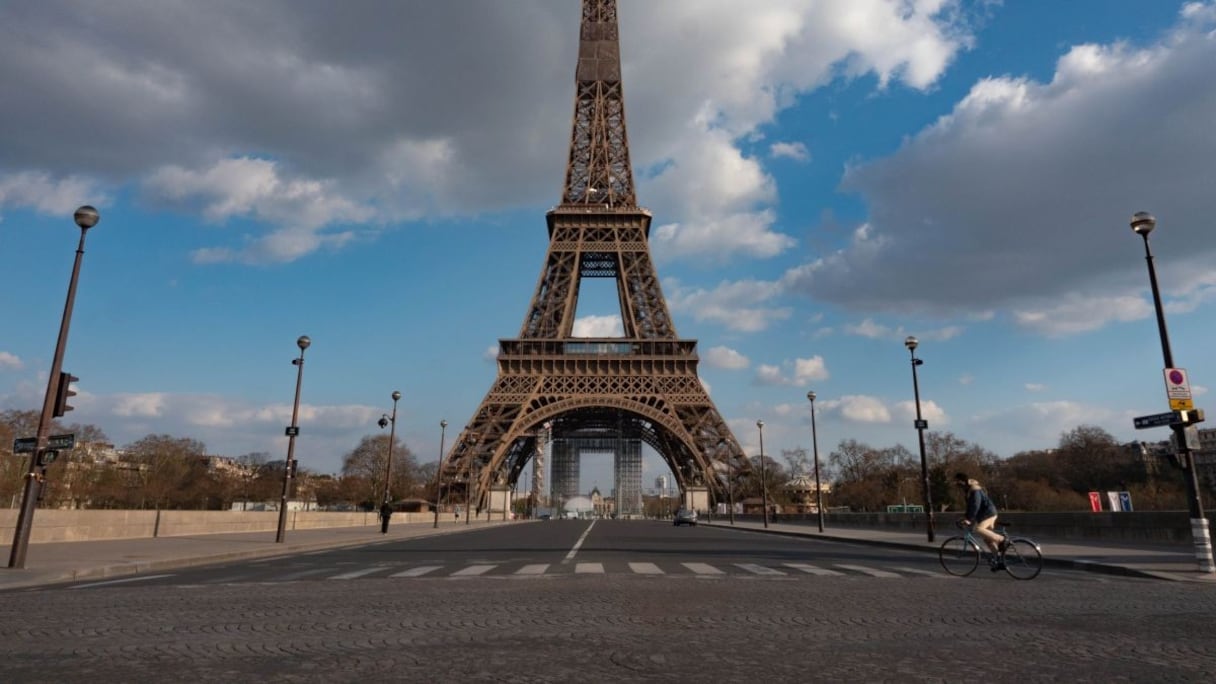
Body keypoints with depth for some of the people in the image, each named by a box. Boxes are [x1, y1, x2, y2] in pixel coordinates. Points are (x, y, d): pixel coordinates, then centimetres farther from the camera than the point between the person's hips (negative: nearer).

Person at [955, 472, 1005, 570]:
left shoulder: (974, 490, -20)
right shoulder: (967, 489, 12)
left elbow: (975, 506, -27)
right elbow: (970, 505, 19)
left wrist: (969, 519, -28)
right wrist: (966, 516, 13)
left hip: (988, 512, -10)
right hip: (983, 514, 10)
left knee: (977, 529, -31)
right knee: (987, 539, 9)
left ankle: (1000, 539, -16)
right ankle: (999, 562, 14)